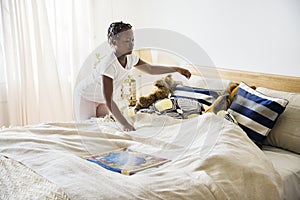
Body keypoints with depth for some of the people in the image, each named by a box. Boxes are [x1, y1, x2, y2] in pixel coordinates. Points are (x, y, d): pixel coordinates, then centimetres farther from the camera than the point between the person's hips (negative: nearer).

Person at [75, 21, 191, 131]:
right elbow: (108, 100, -43)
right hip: (88, 97, -7)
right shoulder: (109, 65, -39)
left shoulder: (131, 58, -17)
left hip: (102, 100, 7)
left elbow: (150, 69, 3)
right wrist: (124, 124, -48)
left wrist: (177, 69, -3)